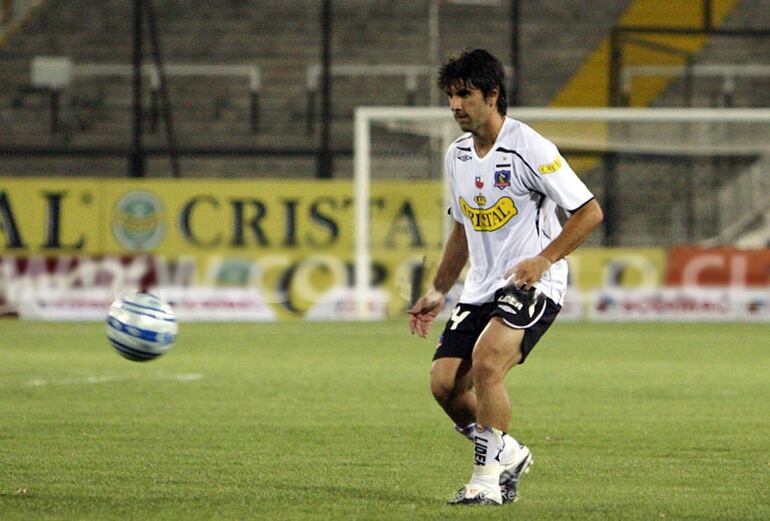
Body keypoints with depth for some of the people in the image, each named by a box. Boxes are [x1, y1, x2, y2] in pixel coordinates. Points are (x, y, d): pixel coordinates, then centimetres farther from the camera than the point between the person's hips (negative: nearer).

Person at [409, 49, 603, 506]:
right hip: (481, 288, 7)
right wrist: (438, 292, 20)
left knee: (485, 363, -28)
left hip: (533, 284, -7)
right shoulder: (457, 155, 10)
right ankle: (508, 454, 19)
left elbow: (589, 211, -12)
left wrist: (543, 260, -21)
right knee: (445, 383, -6)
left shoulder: (529, 149, -13)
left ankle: (488, 479, -15)